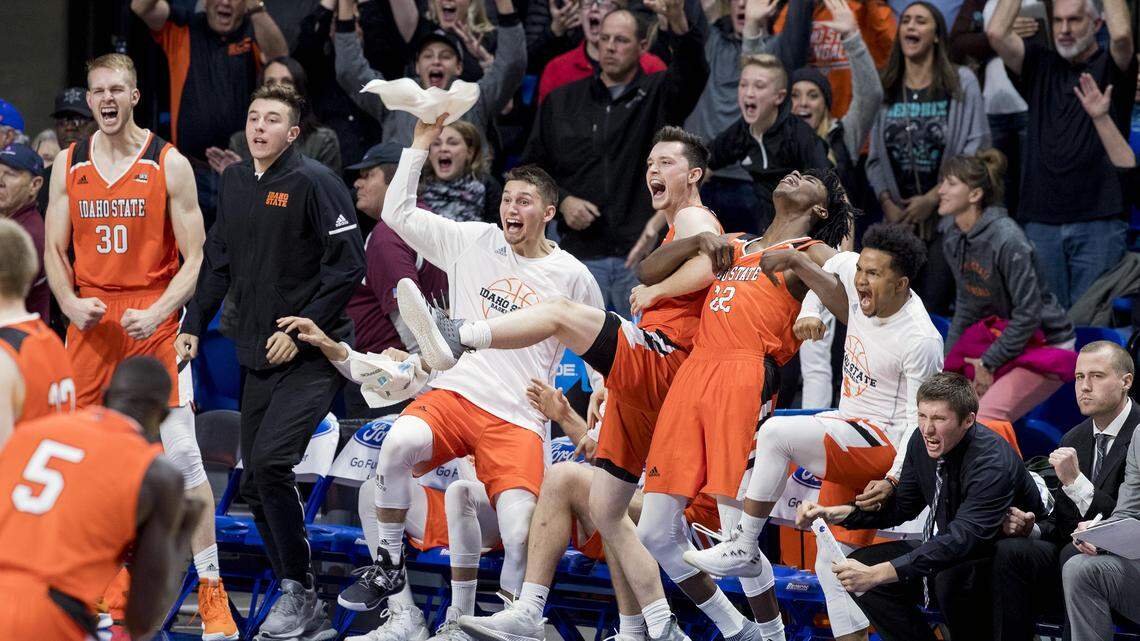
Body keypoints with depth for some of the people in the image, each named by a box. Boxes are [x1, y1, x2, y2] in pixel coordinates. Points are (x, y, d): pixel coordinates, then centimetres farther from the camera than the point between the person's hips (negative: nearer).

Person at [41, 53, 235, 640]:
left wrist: (158, 312, -18)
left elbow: (193, 257, -4)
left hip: (152, 324, -4)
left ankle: (211, 591, -3)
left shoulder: (169, 165, -3)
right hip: (91, 323, 4)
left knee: (181, 455, -8)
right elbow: (55, 250, 12)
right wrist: (70, 303, -8)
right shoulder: (69, 165, 8)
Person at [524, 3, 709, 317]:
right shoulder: (561, 101, 13)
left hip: (644, 248, -2)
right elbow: (532, 167, 17)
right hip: (582, 252, 2)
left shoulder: (658, 94, 6)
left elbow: (692, 71, -17)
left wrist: (678, 22, -37)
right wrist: (562, 201, -4)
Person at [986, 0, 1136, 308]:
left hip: (1098, 222, -3)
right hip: (1042, 221, 3)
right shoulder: (1040, 66, 13)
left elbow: (1121, 34, -19)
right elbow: (996, 32, -2)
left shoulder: (1109, 67, 4)